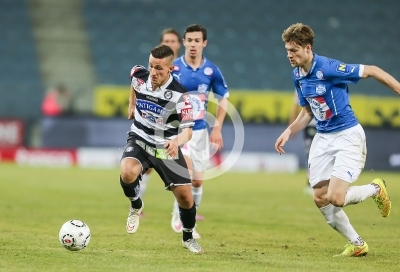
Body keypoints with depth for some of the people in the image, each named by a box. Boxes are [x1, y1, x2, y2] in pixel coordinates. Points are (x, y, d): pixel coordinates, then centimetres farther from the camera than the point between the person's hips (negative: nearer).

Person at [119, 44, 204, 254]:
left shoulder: (179, 94, -23)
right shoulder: (139, 75, -12)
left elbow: (188, 130, -30)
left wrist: (177, 141, -50)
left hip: (167, 147, -1)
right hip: (139, 140, 1)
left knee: (185, 196, -2)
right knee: (127, 173, -31)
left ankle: (188, 238, 28)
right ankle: (136, 206, 3)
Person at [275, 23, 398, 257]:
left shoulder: (329, 68, -21)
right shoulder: (298, 75, 4)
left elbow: (371, 71, -14)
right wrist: (289, 132, 4)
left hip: (348, 135, -8)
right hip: (323, 138, 8)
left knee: (335, 198, -17)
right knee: (320, 199, 2)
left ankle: (375, 189, 14)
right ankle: (357, 244, 19)